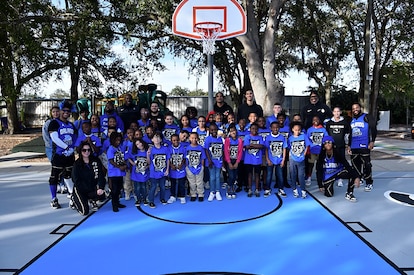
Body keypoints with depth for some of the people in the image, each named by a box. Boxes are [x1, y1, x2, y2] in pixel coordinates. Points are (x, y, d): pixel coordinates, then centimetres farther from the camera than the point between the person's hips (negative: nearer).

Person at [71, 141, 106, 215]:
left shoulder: (96, 161, -5)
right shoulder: (77, 164, -10)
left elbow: (100, 175, -9)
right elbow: (77, 181, -14)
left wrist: (100, 188, -28)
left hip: (93, 187, 2)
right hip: (80, 189, -2)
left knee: (101, 195, -28)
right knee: (84, 211, -15)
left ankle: (92, 200, 10)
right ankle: (75, 198, 19)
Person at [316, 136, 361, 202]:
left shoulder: (337, 154, -20)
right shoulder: (321, 156, -18)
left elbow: (347, 166, -28)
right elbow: (319, 171, -10)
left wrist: (356, 177, -42)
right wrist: (320, 185, -10)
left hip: (338, 172, 0)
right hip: (327, 176, 0)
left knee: (353, 173, -27)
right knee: (329, 194, -13)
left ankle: (349, 194, -12)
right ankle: (326, 185, 23)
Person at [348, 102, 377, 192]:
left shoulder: (367, 117, -1)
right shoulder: (352, 120, 19)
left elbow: (373, 129, -8)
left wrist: (372, 141, -17)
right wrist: (349, 145, 21)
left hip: (364, 146, -6)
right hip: (354, 147, 7)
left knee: (366, 165, -6)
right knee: (355, 164, 10)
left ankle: (369, 183, 1)